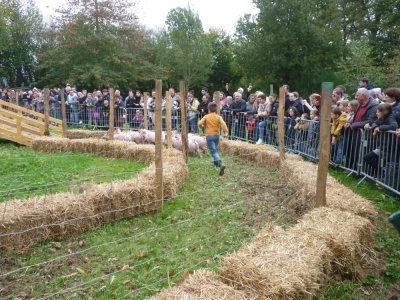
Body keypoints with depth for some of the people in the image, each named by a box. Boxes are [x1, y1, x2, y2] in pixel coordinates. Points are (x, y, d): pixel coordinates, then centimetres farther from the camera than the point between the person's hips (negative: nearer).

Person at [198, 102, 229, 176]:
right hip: (216, 135, 4)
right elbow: (223, 124, -16)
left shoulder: (206, 116, -4)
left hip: (209, 136, -4)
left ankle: (220, 164, -30)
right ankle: (216, 162, 41)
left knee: (213, 151, -11)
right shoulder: (218, 117, 1)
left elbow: (200, 123, -12)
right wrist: (226, 132, -19)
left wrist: (201, 126, 9)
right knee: (215, 149, 27)